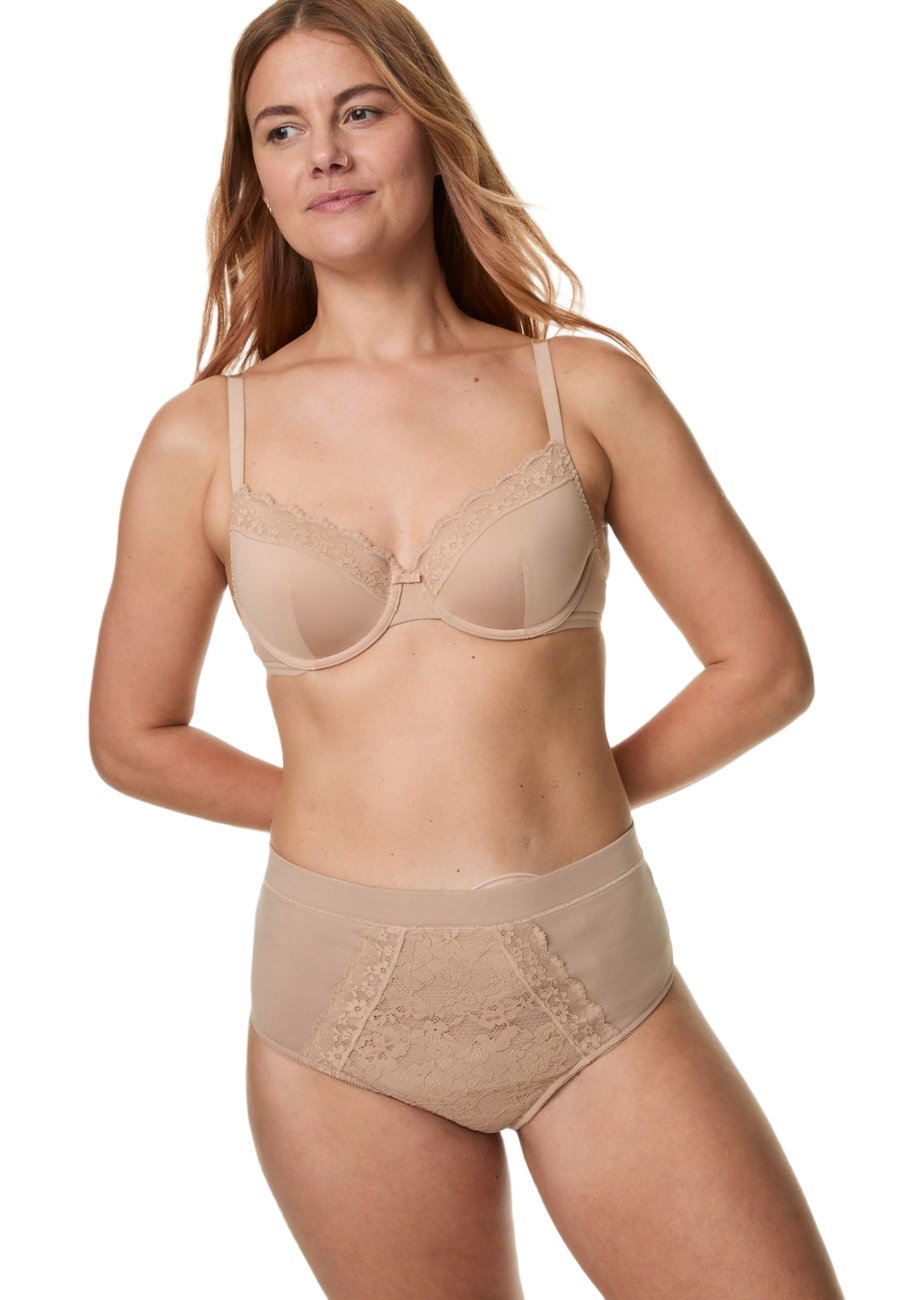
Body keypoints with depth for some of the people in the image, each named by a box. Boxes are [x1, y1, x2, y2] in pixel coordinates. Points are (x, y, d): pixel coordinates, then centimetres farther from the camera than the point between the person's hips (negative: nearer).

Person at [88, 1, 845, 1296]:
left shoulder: (585, 387, -1)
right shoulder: (202, 439, -1)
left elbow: (765, 665, 4)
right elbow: (133, 735, 10)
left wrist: (572, 796, 7)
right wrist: (347, 813, 10)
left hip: (594, 988, 0)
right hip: (340, 1000, 1)